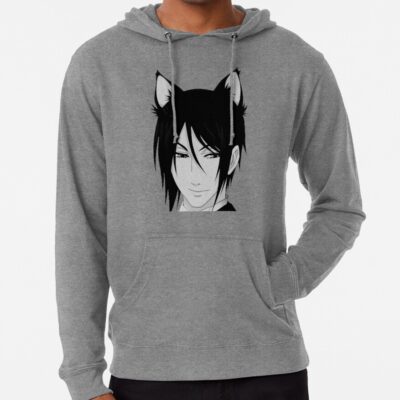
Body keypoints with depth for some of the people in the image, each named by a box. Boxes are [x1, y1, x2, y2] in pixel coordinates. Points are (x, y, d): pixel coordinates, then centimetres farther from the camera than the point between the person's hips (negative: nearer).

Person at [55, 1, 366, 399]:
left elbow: (340, 208, 10)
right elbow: (79, 227, -1)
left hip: (268, 366, 0)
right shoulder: (96, 64, -2)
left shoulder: (301, 64, -2)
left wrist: (274, 290, -6)